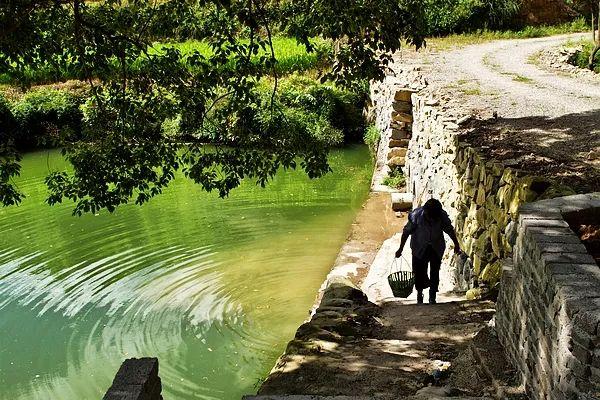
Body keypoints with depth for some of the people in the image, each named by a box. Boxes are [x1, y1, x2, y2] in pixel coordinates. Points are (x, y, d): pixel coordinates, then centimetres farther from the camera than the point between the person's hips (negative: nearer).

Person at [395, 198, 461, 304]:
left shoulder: (442, 216, -21)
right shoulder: (416, 215, -26)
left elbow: (450, 230, -2)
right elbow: (406, 232, -13)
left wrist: (456, 245, 11)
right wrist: (400, 249, -6)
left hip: (436, 248, 1)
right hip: (419, 248, -1)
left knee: (435, 274, 1)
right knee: (419, 272, 1)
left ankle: (432, 297, 19)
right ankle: (419, 292, 29)